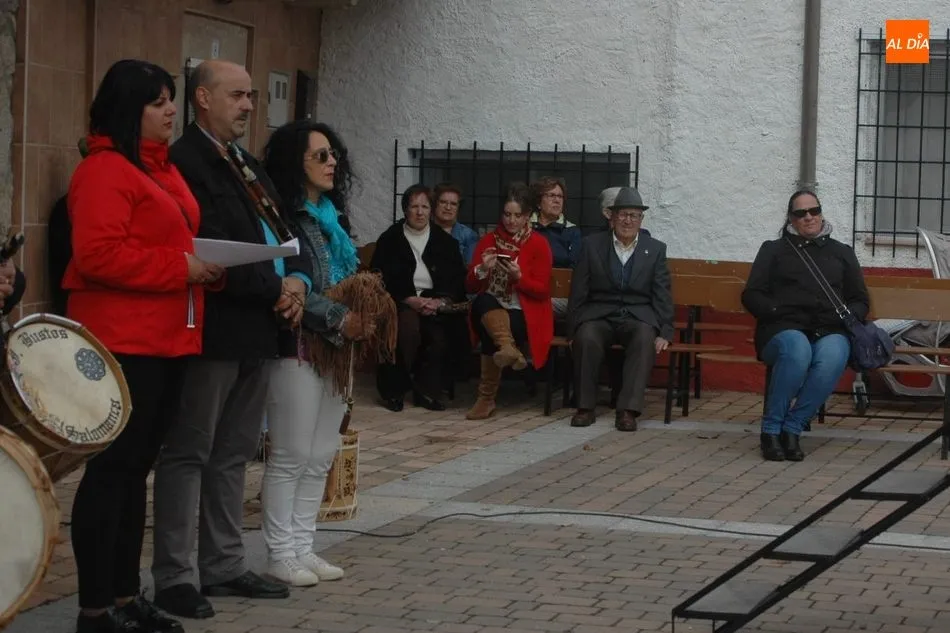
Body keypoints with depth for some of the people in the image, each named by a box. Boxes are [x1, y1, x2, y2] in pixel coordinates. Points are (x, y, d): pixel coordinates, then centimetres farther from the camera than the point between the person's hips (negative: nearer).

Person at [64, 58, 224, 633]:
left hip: (167, 340, 9)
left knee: (137, 467, 13)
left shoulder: (162, 169, 18)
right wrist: (181, 267, -19)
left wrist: (207, 267, 5)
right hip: (123, 343, -9)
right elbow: (99, 254, -21)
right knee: (112, 468, -6)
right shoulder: (104, 170, -12)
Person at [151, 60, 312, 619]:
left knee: (234, 454, 14)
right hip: (213, 329, -9)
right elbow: (209, 250, -19)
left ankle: (224, 566, 22)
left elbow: (284, 236, 20)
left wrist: (297, 282, -1)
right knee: (188, 454, -3)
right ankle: (173, 577, 2)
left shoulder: (251, 166, 19)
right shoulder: (183, 162, -11)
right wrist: (275, 290, -14)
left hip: (260, 327, 9)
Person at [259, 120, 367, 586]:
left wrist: (362, 319, 1)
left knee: (321, 456, 10)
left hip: (336, 349, 8)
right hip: (297, 347, -8)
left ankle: (303, 547, 17)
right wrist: (338, 320, -19)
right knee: (291, 456, -4)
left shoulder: (330, 218, 16)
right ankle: (280, 554, 3)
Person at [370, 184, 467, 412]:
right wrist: (411, 300, -14)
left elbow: (458, 280, 9)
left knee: (440, 331, -32)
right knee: (408, 325, -35)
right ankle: (394, 390, -21)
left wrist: (441, 302, -11)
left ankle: (426, 391, -18)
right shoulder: (390, 239, 9)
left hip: (436, 302, 2)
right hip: (402, 302, -2)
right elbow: (381, 279, 1)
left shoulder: (445, 241, 15)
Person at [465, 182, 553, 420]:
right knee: (484, 301, -35)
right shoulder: (488, 240, 11)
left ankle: (487, 399, -25)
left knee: (492, 335, -34)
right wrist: (482, 269, -12)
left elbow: (542, 291, -2)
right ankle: (508, 348, -58)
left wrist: (519, 277, -19)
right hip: (490, 311, 2)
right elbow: (470, 286, 9)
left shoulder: (538, 244, 2)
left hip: (524, 314, -2)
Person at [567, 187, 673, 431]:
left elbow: (662, 295, 6)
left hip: (638, 318, 0)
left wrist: (665, 334, -6)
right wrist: (573, 330, -3)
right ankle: (585, 407, -23)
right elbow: (578, 292, 6)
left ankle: (628, 410, -37)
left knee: (645, 338, -34)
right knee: (587, 338, -34)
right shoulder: (592, 245, 8)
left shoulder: (656, 250, 10)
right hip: (599, 316, 0)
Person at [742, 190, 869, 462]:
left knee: (833, 356, -37)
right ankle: (771, 429, -27)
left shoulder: (842, 253, 25)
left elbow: (860, 300, 22)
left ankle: (792, 428, -27)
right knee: (797, 349, -40)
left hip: (829, 332, 2)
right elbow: (751, 296, 11)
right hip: (784, 330, -1)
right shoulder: (774, 250, 20)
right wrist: (778, 311, -8)